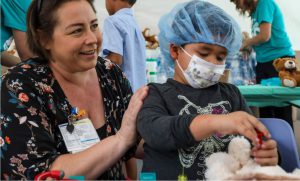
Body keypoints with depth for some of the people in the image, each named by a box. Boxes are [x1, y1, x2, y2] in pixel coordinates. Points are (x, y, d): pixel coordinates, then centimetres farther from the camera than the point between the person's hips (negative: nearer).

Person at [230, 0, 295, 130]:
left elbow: (265, 36, -15)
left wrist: (245, 44, -2)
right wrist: (248, 47, 0)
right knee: (265, 109, 9)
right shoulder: (255, 11, 16)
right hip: (263, 62, 9)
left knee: (281, 110, -6)